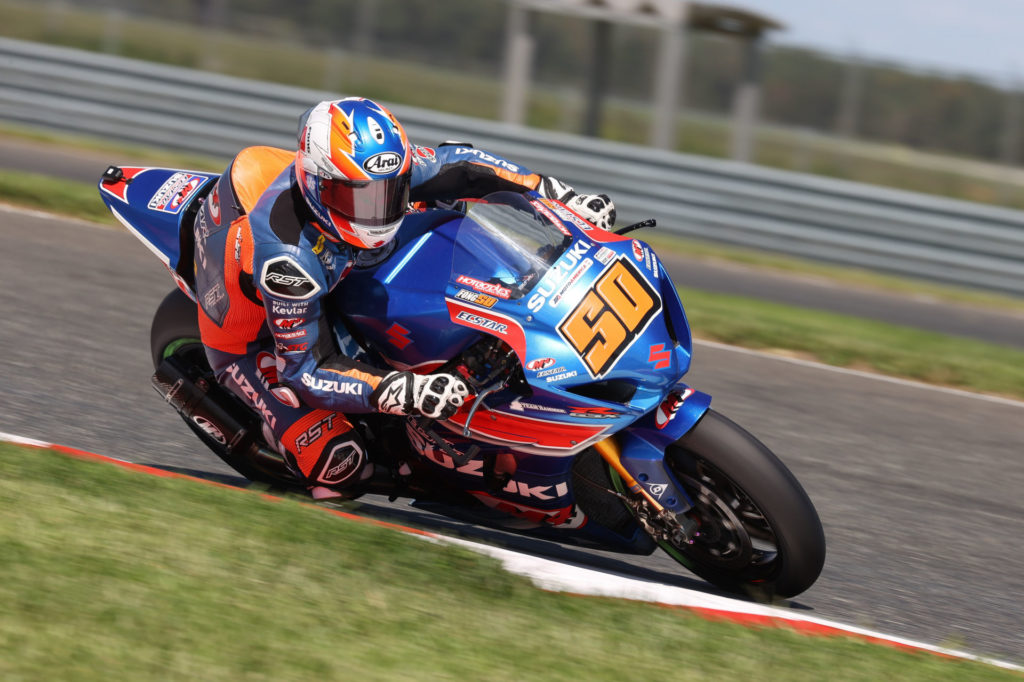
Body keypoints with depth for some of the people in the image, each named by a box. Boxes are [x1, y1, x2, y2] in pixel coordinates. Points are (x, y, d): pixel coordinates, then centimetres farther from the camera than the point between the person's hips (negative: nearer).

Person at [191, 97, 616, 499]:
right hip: (251, 331, -7)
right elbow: (305, 371, -37)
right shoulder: (285, 255, -44)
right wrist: (405, 393, -50)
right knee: (340, 466, -19)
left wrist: (561, 197, -12)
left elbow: (455, 165, -8)